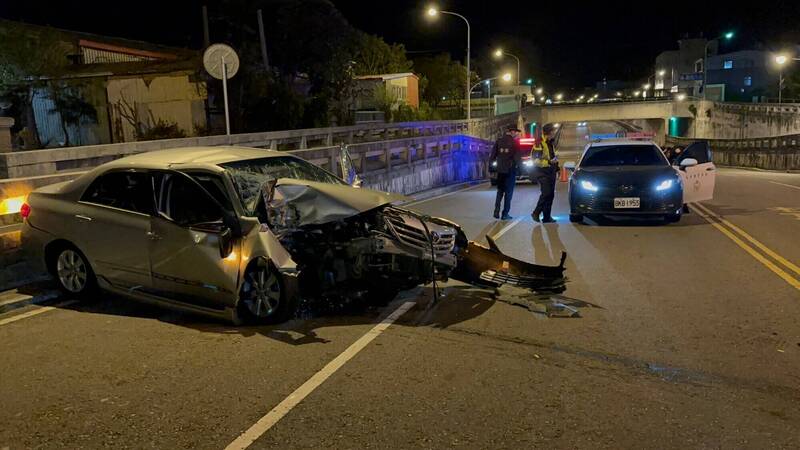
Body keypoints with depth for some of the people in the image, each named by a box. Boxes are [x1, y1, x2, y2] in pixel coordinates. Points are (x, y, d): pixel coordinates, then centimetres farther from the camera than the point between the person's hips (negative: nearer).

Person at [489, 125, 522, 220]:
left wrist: (491, 161, 16)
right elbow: (517, 157, -12)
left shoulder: (499, 141, 2)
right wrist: (519, 164, 3)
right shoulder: (515, 142, -9)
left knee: (500, 191, 16)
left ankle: (497, 211, 7)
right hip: (510, 169, -4)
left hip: (500, 169, 4)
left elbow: (493, 154, 2)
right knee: (508, 192, 5)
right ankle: (505, 214, 5)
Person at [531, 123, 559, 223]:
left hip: (551, 172, 8)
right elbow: (536, 161, -20)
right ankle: (536, 213, -2)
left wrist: (556, 163, 20)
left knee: (551, 195, 7)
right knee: (546, 193, -17)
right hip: (542, 173, -8)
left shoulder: (552, 143, 15)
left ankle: (547, 217, 13)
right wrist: (549, 162, -26)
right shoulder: (539, 143, -13)